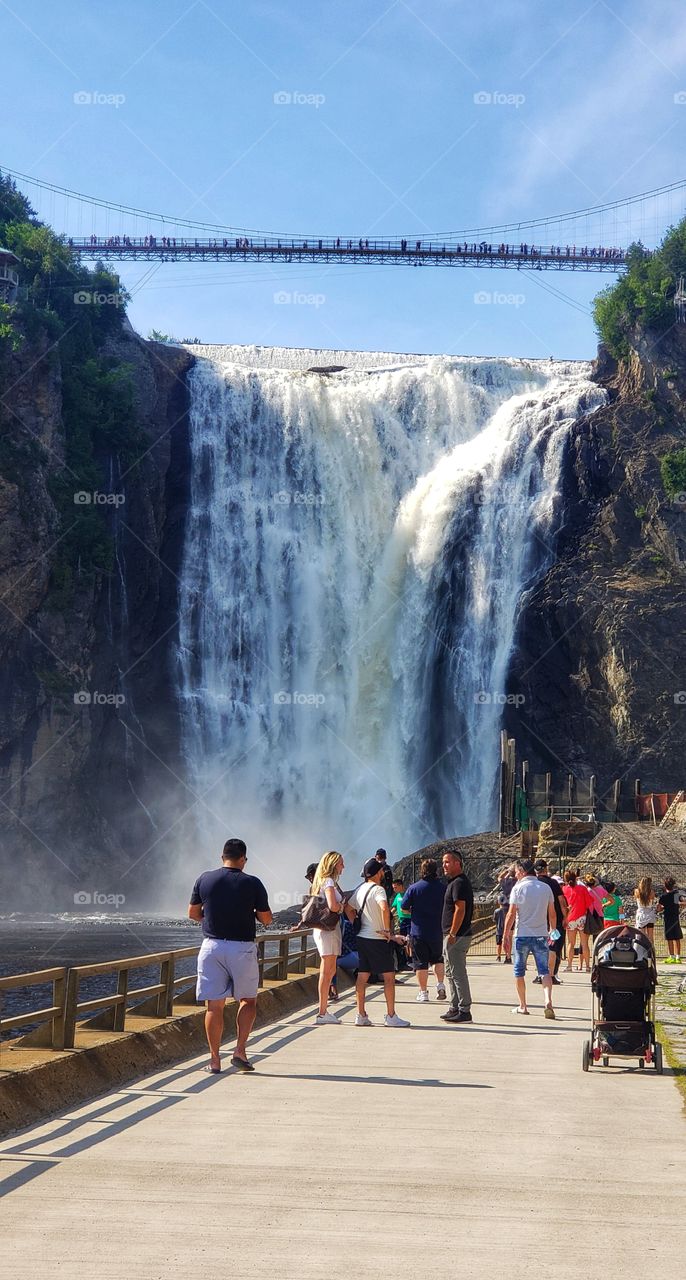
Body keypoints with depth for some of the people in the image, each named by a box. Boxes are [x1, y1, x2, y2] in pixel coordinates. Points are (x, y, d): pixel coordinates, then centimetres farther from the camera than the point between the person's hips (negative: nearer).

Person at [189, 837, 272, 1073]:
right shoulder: (252, 883, -6)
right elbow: (266, 919, -1)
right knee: (248, 1000, 13)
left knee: (214, 1005, 4)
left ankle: (214, 1060, 4)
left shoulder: (204, 879, 1)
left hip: (212, 945, 2)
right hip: (242, 947, -2)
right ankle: (240, 1050, 1)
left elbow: (193, 913, 9)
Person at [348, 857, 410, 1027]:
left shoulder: (360, 889, 10)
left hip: (362, 937, 8)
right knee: (389, 976, -1)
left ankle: (361, 1016, 11)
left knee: (362, 976, 9)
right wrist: (387, 930, -22)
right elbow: (384, 908, -32)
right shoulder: (378, 889, -15)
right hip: (377, 939, -8)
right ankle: (391, 1016, 0)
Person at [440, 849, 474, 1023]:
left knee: (458, 973, -8)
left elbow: (460, 910, -22)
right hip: (453, 935, 11)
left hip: (457, 936, -11)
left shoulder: (459, 883, -16)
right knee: (450, 972, 17)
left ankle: (464, 1012, -6)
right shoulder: (455, 882, 17)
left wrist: (452, 934, -23)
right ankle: (455, 1008, 24)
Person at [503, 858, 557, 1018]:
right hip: (541, 935, 2)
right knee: (544, 971, 1)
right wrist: (552, 930, 22)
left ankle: (523, 1006, 16)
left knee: (519, 972, 11)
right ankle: (548, 1001, -20)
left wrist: (506, 935, -3)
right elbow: (552, 913, 9)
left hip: (522, 935, -2)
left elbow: (511, 914, -8)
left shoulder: (518, 888, -6)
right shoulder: (546, 888, 5)